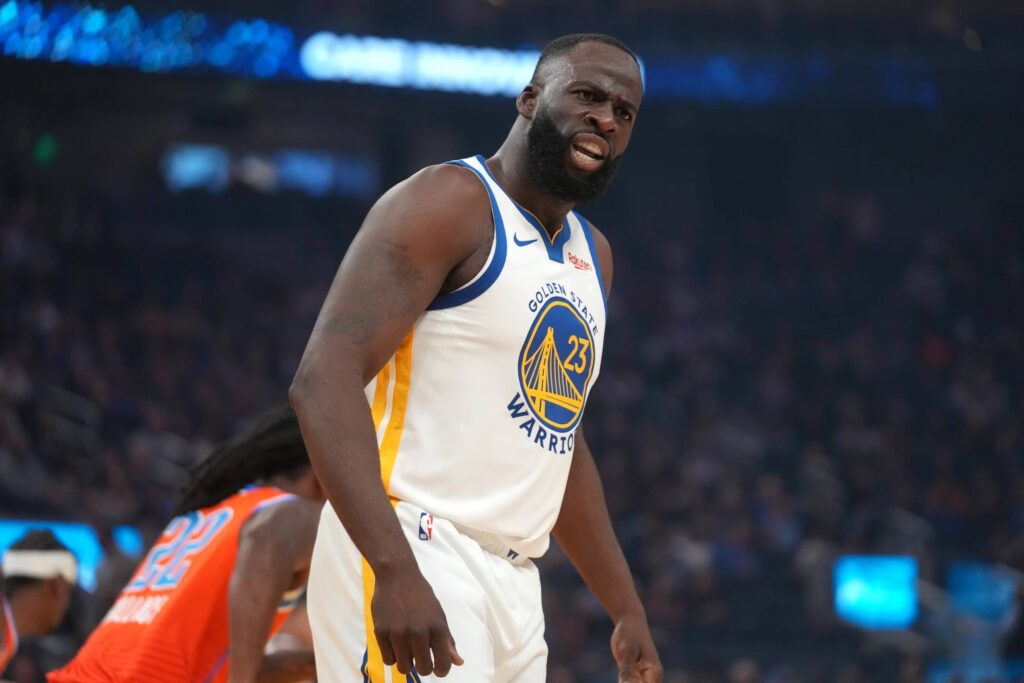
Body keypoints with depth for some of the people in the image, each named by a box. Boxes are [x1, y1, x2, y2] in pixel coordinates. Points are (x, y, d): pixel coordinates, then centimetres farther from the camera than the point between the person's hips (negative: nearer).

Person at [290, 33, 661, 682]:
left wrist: (628, 612, 25)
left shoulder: (592, 255, 19)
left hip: (512, 583, 9)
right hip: (407, 559, -9)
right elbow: (324, 380, -19)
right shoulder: (449, 203, -8)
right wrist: (395, 571, -30)